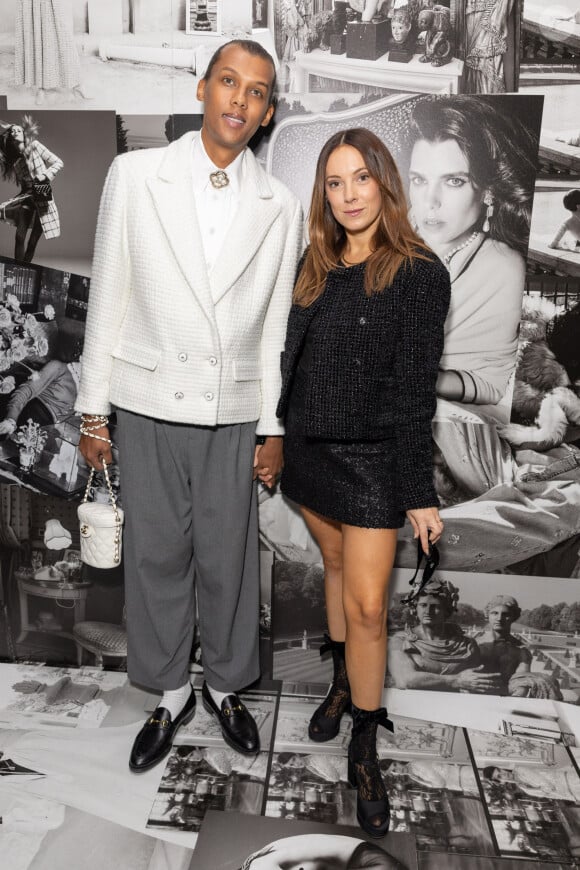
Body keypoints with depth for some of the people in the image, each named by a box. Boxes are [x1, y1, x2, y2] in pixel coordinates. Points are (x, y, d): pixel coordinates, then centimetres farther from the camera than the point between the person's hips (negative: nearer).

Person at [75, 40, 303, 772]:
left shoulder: (280, 207, 1)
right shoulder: (135, 175, -1)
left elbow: (275, 327, 5)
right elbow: (108, 299, 0)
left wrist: (273, 427, 5)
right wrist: (92, 410, 0)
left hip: (232, 412, 1)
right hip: (149, 406, 0)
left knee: (229, 559, 9)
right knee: (156, 556, 10)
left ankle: (224, 686, 33)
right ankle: (171, 693, 32)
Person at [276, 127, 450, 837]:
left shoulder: (419, 274, -9)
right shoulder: (314, 267, 7)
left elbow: (415, 392, -11)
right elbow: (289, 361, 11)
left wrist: (419, 493, -12)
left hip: (372, 458, -5)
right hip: (308, 447, 5)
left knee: (366, 604, -2)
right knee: (335, 565, 20)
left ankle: (365, 749, 16)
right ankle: (343, 682, 41)